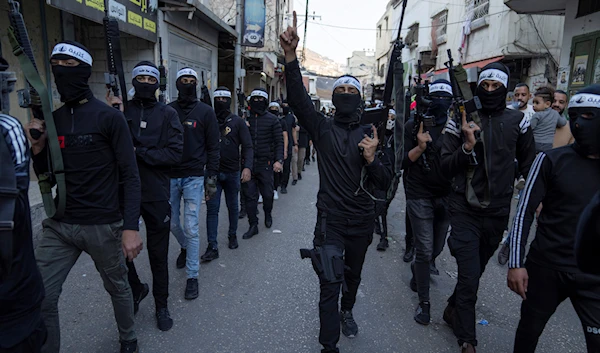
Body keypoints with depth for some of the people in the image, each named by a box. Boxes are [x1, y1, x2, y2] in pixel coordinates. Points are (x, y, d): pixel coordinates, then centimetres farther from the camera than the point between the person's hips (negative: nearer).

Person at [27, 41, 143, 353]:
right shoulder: (52, 119, 7)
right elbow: (45, 174, 16)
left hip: (103, 225, -4)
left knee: (118, 288, 14)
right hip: (60, 224, 5)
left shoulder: (109, 117, -9)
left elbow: (130, 175, -12)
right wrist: (37, 148, -6)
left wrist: (131, 227, -20)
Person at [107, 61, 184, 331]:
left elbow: (175, 153, -9)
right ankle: (136, 289, 36)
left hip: (156, 194, -1)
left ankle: (161, 305, 28)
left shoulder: (167, 114, 0)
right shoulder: (122, 110, 4)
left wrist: (138, 153, -14)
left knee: (158, 255, 10)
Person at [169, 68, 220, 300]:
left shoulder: (205, 112, 0)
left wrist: (211, 178, -6)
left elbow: (213, 147, 0)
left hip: (194, 178, -3)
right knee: (172, 223, 14)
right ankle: (185, 248, 46)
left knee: (191, 228, -2)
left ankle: (192, 276, 11)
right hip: (170, 176, 3)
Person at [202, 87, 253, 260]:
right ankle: (212, 247, 0)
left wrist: (247, 167, -18)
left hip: (232, 172, 0)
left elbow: (247, 146, -3)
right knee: (212, 208, -3)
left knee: (232, 206, 14)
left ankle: (232, 235, 36)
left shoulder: (238, 121, 0)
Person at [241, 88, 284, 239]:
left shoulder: (272, 119, 1)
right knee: (250, 195, 2)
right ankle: (253, 225, 12)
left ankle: (268, 214, 37)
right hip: (248, 163, 2)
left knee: (267, 194, 8)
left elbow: (279, 141, -2)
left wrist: (279, 160, -13)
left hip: (265, 164, -1)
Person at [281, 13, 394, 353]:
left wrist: (371, 159, -25)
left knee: (353, 275, 23)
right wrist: (291, 55, -33)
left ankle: (347, 312, 52)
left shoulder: (371, 134, -1)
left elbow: (385, 183, -5)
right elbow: (298, 97, -20)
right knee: (330, 284, -4)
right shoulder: (323, 127, -4)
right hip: (330, 219, -2)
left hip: (362, 220, 3)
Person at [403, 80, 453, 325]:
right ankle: (424, 301, 14)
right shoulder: (414, 126, -3)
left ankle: (417, 269, 45)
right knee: (425, 250, -2)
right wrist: (420, 147, -23)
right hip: (420, 196, -3)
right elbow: (405, 162, -5)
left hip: (446, 196, 4)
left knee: (437, 247, 13)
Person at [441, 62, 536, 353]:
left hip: (498, 212, 3)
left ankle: (454, 309, 44)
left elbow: (529, 163, 10)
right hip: (465, 210, -3)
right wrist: (467, 146, -22)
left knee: (474, 271, 18)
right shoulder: (461, 120, -5)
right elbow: (446, 168, -7)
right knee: (470, 275, -3)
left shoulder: (517, 120, 0)